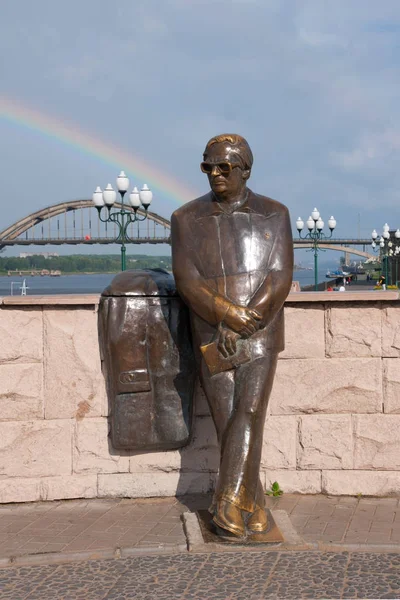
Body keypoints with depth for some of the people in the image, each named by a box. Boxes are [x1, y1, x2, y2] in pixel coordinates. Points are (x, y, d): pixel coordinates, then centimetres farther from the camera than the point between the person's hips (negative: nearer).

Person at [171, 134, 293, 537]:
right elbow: (186, 280, -6)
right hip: (212, 337, 1)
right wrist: (228, 314, -21)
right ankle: (252, 504, 15)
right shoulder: (186, 220, 3)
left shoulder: (274, 215, 1)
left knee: (249, 412, -15)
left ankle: (227, 504, -16)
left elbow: (280, 278, -6)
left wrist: (244, 322, -17)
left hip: (260, 334, -1)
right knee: (227, 423, 2)